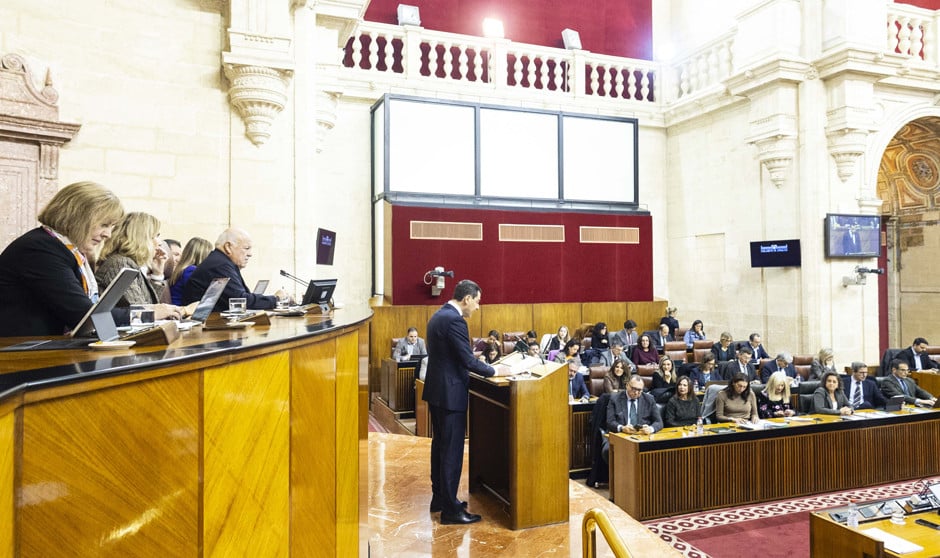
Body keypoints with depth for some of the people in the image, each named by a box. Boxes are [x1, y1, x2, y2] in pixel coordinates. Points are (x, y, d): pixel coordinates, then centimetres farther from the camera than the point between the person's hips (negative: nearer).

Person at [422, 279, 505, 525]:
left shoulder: (438, 316, 11)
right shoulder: (454, 320, -20)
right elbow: (468, 360, -22)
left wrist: (486, 368, 17)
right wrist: (494, 371, -8)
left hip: (436, 390, 10)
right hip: (450, 394, -10)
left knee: (440, 445, 18)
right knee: (452, 450, -1)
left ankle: (439, 498, 30)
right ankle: (450, 509, 8)